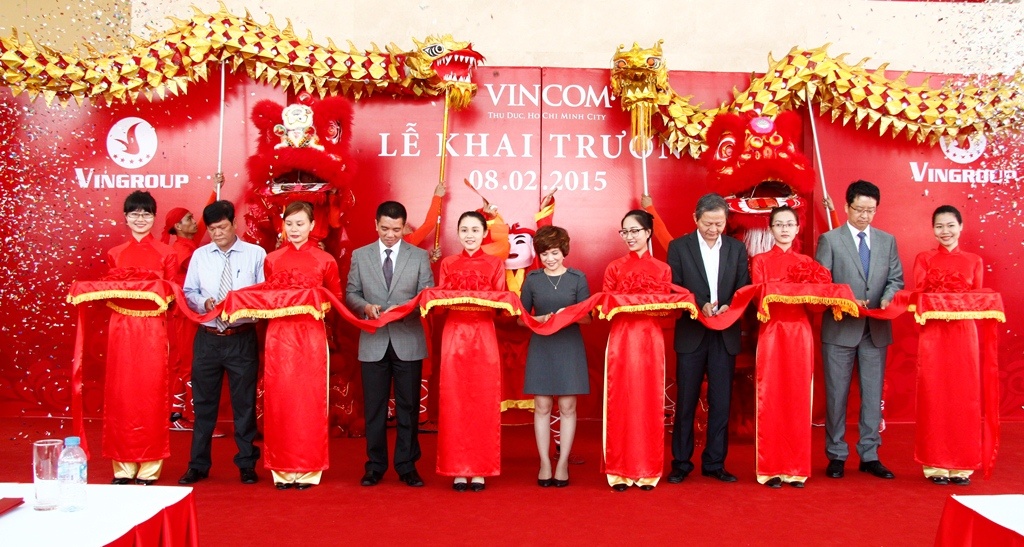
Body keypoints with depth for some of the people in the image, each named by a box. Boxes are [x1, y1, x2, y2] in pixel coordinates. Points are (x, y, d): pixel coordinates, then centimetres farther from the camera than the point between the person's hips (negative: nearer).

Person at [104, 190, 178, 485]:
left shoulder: (165, 253, 6)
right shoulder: (115, 254, 12)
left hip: (153, 328, -2)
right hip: (121, 327, 2)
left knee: (151, 393, -1)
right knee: (121, 393, 2)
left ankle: (149, 468, 6)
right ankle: (123, 467, 11)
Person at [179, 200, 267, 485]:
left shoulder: (256, 254, 0)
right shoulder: (199, 255, 7)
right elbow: (188, 293, 6)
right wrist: (204, 302, -13)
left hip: (243, 339, -2)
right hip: (207, 338, 2)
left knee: (245, 403, 6)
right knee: (203, 402, 10)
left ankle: (247, 464, 18)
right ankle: (198, 465, 21)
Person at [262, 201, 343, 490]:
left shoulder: (325, 261, 4)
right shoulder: (272, 259, 9)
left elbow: (336, 298, 9)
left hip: (312, 334, -1)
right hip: (279, 333, 2)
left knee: (310, 401, 0)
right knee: (279, 400, 1)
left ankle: (308, 469, 9)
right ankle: (282, 469, 10)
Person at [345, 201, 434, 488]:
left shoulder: (420, 256, 5)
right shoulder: (360, 255, 8)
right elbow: (351, 294, 8)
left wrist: (405, 308, -18)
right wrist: (366, 306, -13)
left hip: (408, 342, -1)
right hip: (373, 343, 1)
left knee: (408, 407, 5)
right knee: (374, 408, 7)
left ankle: (407, 466, 15)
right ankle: (375, 466, 17)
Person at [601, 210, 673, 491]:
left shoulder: (662, 269, 8)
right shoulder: (614, 268, 8)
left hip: (650, 340, 0)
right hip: (621, 339, 0)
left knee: (649, 402, 1)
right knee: (620, 402, -2)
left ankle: (648, 470, 9)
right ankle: (620, 470, 3)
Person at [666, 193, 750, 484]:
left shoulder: (737, 249, 8)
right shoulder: (678, 247, 1)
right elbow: (673, 289, -4)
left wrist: (729, 307, -15)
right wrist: (700, 305, -19)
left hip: (726, 336, 2)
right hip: (691, 334, -2)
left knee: (721, 402, 6)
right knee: (686, 402, 4)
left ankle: (715, 463, 17)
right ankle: (681, 463, 15)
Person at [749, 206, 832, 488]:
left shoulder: (806, 262, 14)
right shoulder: (760, 261, 6)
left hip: (800, 333, 2)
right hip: (771, 332, -2)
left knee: (798, 398, 2)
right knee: (771, 399, -3)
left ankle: (796, 468, 9)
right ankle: (770, 468, 2)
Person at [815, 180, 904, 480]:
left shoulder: (888, 240, 11)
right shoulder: (829, 239, 0)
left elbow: (896, 279, 8)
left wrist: (887, 298, -13)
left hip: (876, 329, 3)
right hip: (840, 328, -3)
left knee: (873, 394, 7)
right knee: (837, 394, 4)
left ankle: (870, 455, 17)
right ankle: (836, 455, 14)